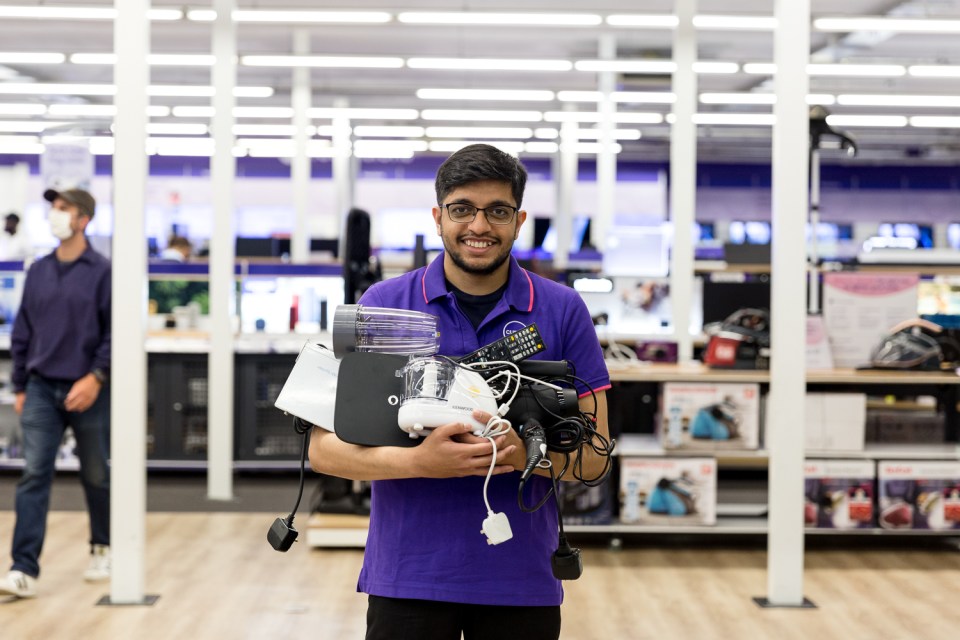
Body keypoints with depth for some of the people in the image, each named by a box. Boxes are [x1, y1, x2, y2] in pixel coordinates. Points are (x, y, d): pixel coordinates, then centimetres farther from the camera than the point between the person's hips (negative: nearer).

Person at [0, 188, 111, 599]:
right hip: (42, 390, 3)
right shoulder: (38, 271, 8)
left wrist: (96, 377, -18)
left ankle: (102, 549, 33)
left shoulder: (102, 272, -6)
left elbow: (115, 332, -8)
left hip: (87, 391, -3)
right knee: (33, 476, -7)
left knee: (95, 476, 11)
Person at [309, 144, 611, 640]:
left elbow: (593, 455, 1)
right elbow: (324, 447, -4)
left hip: (522, 579, 1)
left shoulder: (563, 311, 1)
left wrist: (519, 453, -19)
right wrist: (419, 460, -21)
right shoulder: (383, 304, -1)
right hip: (407, 577, -1)